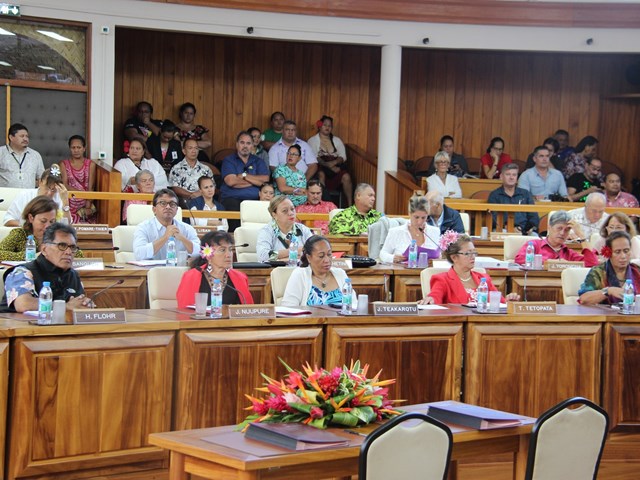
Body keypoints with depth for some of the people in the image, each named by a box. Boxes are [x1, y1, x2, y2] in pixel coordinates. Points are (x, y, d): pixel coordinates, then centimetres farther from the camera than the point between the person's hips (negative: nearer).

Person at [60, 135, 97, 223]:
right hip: (70, 205, 0)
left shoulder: (90, 164, 6)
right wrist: (82, 193, -16)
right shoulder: (64, 164, 8)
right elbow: (65, 185, -2)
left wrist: (88, 207, -13)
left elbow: (91, 188, -1)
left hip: (86, 203, 0)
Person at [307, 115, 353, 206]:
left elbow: (343, 157, 8)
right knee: (321, 174, -37)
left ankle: (350, 205, -24)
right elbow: (314, 158, -5)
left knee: (346, 176, -27)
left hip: (336, 166, 2)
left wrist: (334, 163, -15)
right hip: (320, 167, -2)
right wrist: (327, 165, -20)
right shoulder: (312, 140, 10)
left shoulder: (337, 140, 20)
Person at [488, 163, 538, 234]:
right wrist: (507, 227, -21)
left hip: (525, 231, 1)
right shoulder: (494, 195, 12)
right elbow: (494, 217, -1)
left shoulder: (525, 194, 23)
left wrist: (532, 227, -6)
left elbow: (533, 215, 18)